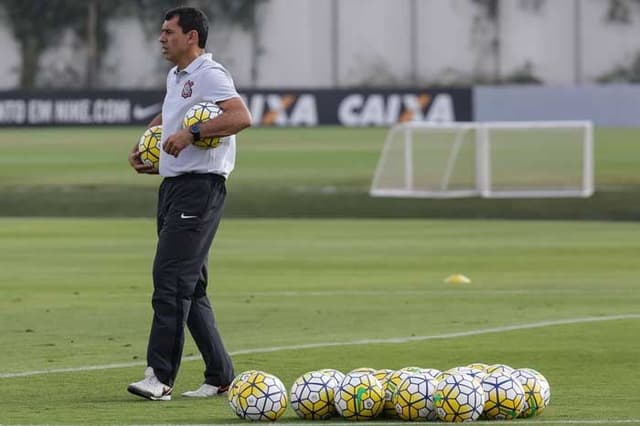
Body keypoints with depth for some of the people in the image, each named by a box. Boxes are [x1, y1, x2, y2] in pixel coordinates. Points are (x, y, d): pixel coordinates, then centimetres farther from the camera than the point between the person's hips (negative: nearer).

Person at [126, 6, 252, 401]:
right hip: (173, 186, 10)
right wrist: (143, 145, 23)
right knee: (190, 285, 9)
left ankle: (161, 376, -19)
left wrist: (191, 134, -29)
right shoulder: (175, 77, 19)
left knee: (171, 277, -16)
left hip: (200, 187, -10)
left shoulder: (209, 74, -11)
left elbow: (242, 117, -26)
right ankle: (220, 376, 14)